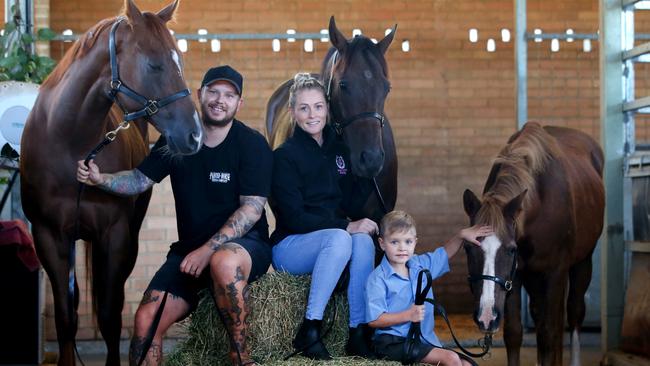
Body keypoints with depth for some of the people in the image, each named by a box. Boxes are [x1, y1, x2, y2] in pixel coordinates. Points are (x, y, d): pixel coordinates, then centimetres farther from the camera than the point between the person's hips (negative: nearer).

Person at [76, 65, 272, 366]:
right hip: (190, 248, 5)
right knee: (145, 319, -15)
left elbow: (252, 209, -14)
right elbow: (140, 180, 9)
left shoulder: (252, 144, -7)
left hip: (245, 243, -4)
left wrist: (208, 250, -23)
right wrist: (100, 179, -12)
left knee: (224, 261, -41)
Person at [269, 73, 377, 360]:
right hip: (289, 247, -5)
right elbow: (294, 219, -16)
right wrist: (346, 227, -21)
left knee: (363, 241, -28)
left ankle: (358, 335, -27)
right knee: (339, 238, -35)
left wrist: (365, 224, -9)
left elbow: (350, 202, 14)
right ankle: (308, 332, -30)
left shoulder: (339, 149, 9)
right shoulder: (285, 156, -9)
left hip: (334, 240, 5)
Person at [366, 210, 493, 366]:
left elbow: (445, 253, 29)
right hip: (393, 341, -7)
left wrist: (461, 235, 12)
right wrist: (408, 315, -21)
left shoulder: (421, 265, 11)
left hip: (425, 340, 7)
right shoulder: (378, 278, -10)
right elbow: (373, 320, -14)